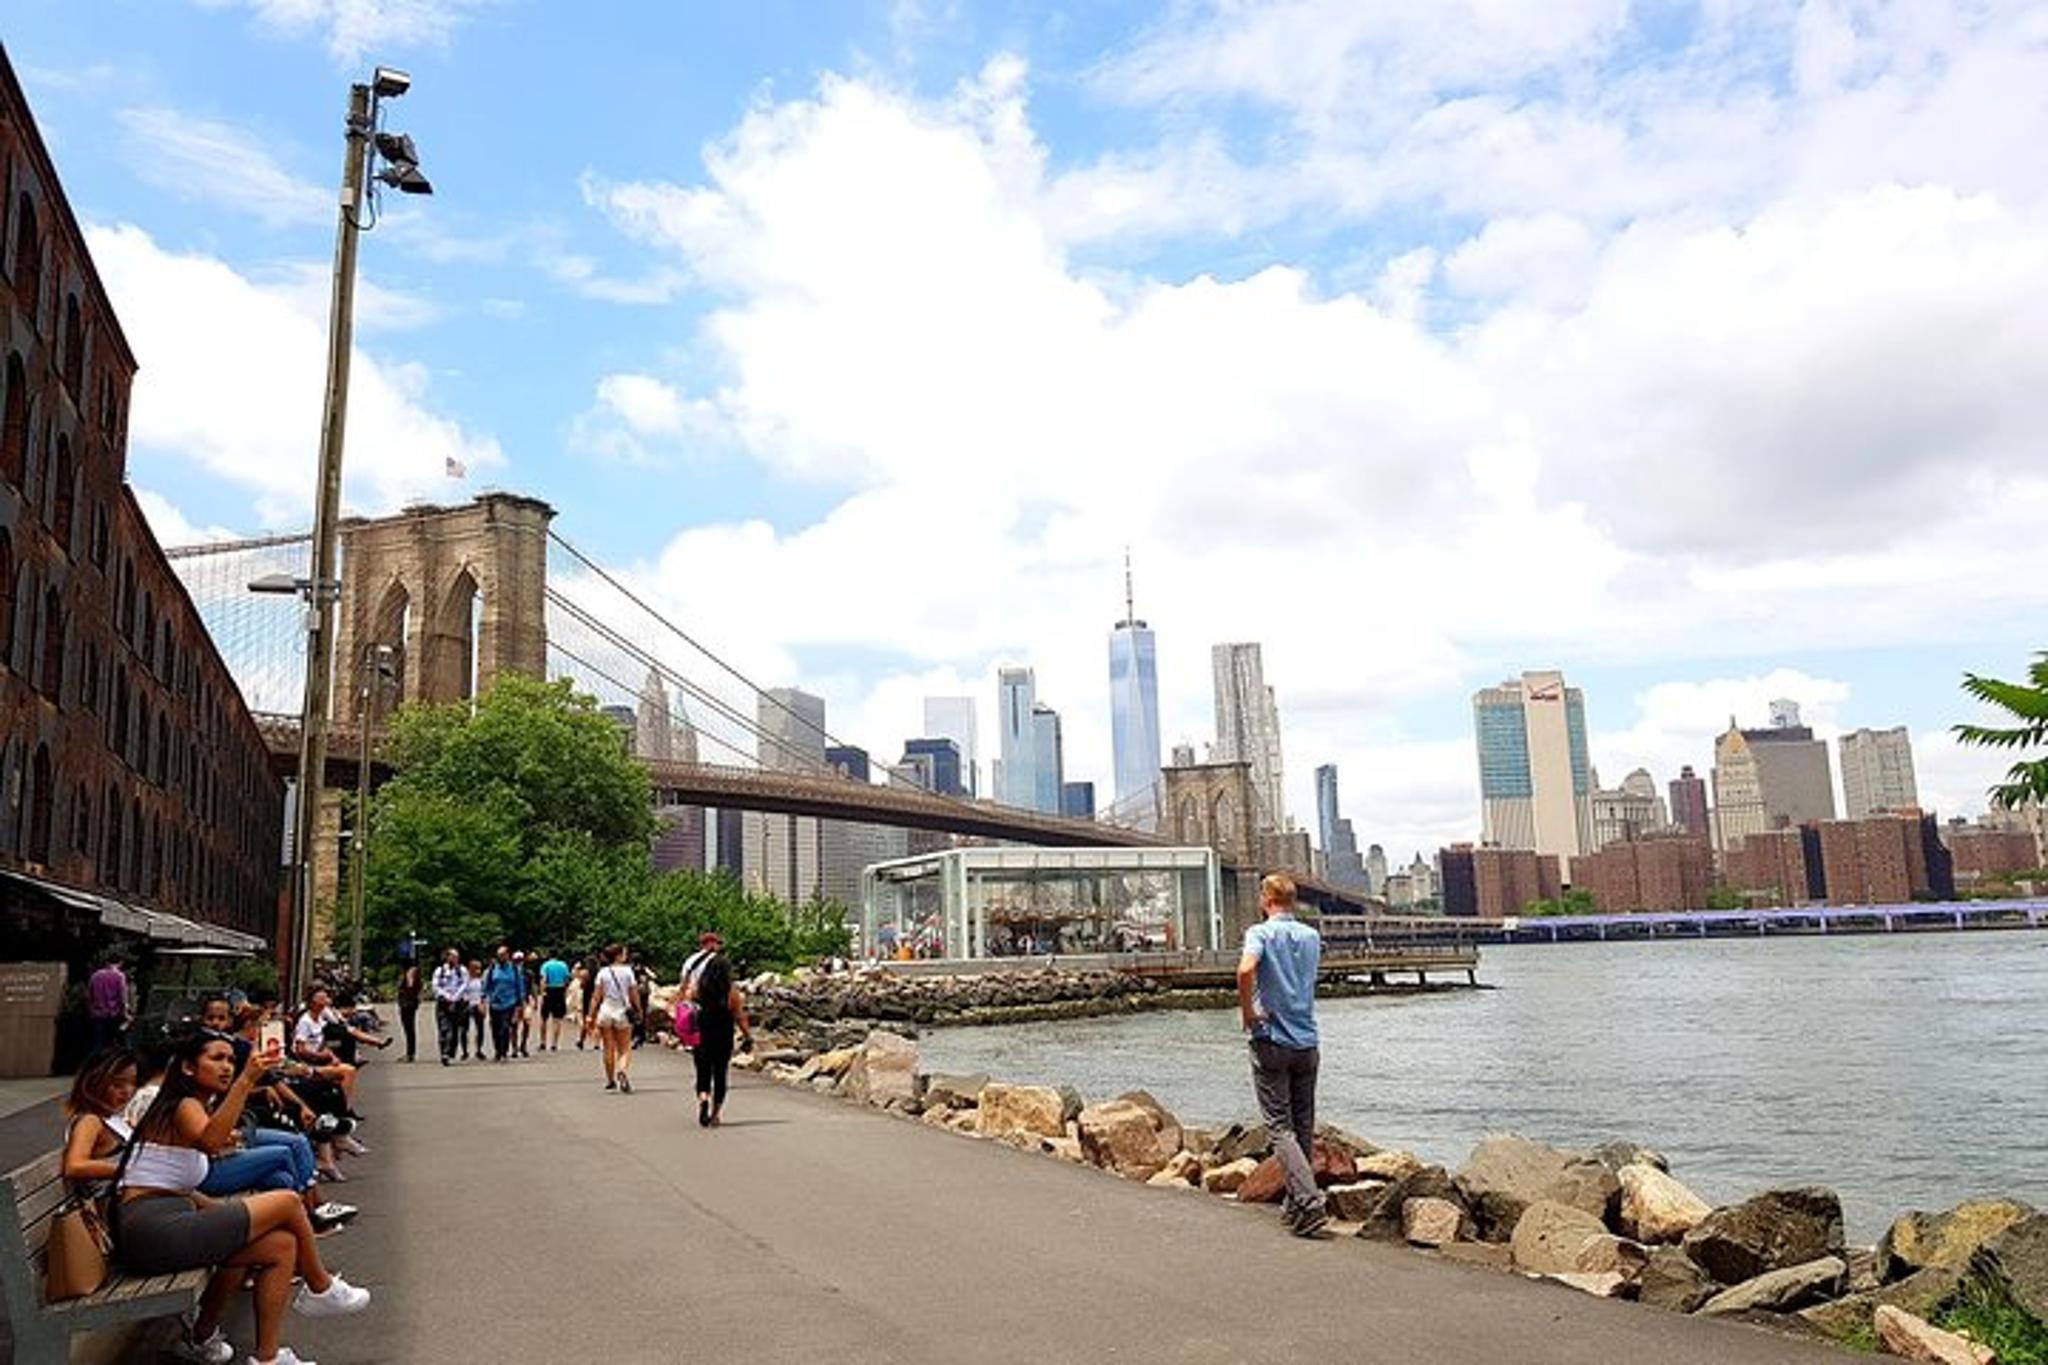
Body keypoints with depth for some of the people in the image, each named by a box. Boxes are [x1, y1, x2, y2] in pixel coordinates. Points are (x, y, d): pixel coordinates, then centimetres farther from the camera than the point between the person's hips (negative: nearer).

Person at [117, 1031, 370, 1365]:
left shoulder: (199, 1108, 20)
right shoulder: (184, 1106, -9)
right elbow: (209, 1140, -35)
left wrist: (226, 1211, 11)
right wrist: (245, 1081, -42)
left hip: (164, 1229, 9)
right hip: (154, 1228, -9)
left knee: (282, 1246, 5)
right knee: (287, 1203, -6)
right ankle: (321, 1289, 14)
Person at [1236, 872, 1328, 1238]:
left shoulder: (1261, 933, -10)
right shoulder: (1312, 936, 9)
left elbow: (1246, 970, -28)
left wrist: (1247, 1011, -15)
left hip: (1272, 1041, -6)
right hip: (1308, 1041, 6)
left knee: (1280, 1126, -3)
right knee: (1304, 1125, 14)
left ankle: (1309, 1200, -15)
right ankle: (1295, 1202, 21)